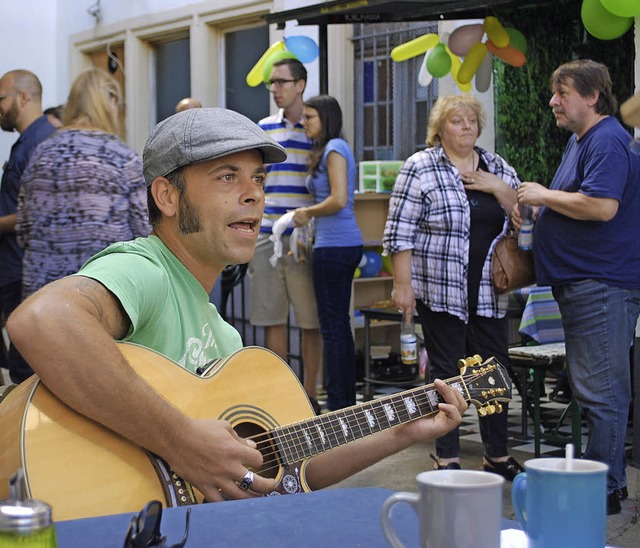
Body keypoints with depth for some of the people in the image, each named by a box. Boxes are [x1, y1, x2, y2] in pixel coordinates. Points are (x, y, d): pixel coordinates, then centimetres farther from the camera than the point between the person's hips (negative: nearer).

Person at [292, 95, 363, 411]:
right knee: (340, 324, 13)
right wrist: (310, 215, 10)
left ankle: (337, 404, 0)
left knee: (332, 326, -5)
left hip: (334, 246, -10)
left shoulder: (334, 149, -10)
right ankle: (347, 399, 19)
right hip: (346, 243, 10)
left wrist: (307, 213, -7)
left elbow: (338, 200, -19)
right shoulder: (330, 149, 19)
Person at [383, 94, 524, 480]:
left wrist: (498, 188, -6)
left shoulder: (497, 167, 12)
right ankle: (448, 459, 11)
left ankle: (498, 456, 20)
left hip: (489, 293, 5)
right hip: (441, 292, -5)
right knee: (446, 373, 1)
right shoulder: (421, 168, -4)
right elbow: (400, 232, -7)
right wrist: (402, 284, -13)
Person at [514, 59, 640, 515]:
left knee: (601, 392, -7)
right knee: (594, 389, 16)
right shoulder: (581, 140, 20)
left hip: (602, 284, -11)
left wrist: (545, 196, -14)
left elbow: (601, 205, -27)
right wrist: (533, 204, 12)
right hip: (580, 282, 11)